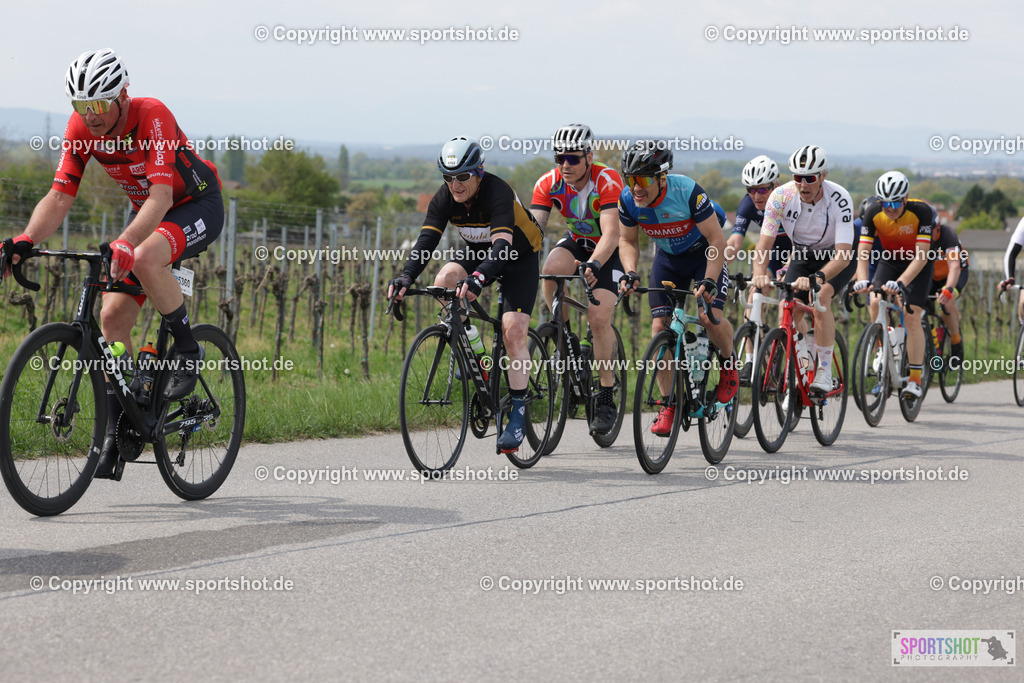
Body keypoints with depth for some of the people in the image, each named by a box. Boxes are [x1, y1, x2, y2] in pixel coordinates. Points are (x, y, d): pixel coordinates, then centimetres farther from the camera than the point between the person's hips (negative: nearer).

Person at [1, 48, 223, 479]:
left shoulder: (152, 117, -31)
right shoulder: (81, 128, -14)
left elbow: (162, 195, -41)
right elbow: (59, 197, -15)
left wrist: (124, 244, -56)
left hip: (198, 206, -6)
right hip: (146, 214, 6)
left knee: (145, 258, -37)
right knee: (112, 316, -8)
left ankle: (187, 349, -13)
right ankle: (117, 434, 0)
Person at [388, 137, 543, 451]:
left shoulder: (498, 193, -34)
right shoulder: (444, 198, -18)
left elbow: (502, 244, -47)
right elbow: (426, 240, -26)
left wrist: (479, 278, -64)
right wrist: (406, 277, -44)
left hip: (520, 255, -5)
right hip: (477, 251, 5)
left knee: (513, 330, -18)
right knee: (443, 281, -25)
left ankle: (518, 414, -12)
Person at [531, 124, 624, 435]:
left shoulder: (607, 181, -30)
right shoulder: (549, 183, -17)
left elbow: (611, 234, -40)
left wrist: (593, 264, -58)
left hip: (610, 250, -4)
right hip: (577, 242, 4)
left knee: (599, 318, -19)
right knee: (551, 270, -31)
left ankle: (607, 399, -7)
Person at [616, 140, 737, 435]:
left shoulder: (687, 192, -34)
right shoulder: (628, 200, -21)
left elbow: (716, 240, -27)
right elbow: (628, 240, -3)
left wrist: (708, 281, -38)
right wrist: (630, 273, -21)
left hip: (704, 253, -4)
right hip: (668, 257, 4)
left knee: (710, 316, -25)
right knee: (659, 327, -9)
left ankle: (729, 365, 8)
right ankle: (667, 405, 0)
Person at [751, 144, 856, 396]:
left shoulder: (839, 199, -32)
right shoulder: (781, 196, -24)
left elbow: (843, 254, -38)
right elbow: (764, 244, -23)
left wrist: (817, 278, -55)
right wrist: (760, 273, -44)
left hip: (837, 257, -4)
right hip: (802, 255, 4)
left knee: (821, 298, -30)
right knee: (789, 312, -13)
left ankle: (825, 372, -23)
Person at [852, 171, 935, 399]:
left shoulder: (921, 211, -31)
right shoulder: (874, 213, -23)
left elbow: (920, 257, -35)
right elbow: (862, 252, -24)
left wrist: (901, 282, -48)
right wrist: (862, 279, -43)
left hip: (917, 264, -3)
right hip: (889, 259, 3)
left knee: (911, 316, -15)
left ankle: (915, 380, -10)